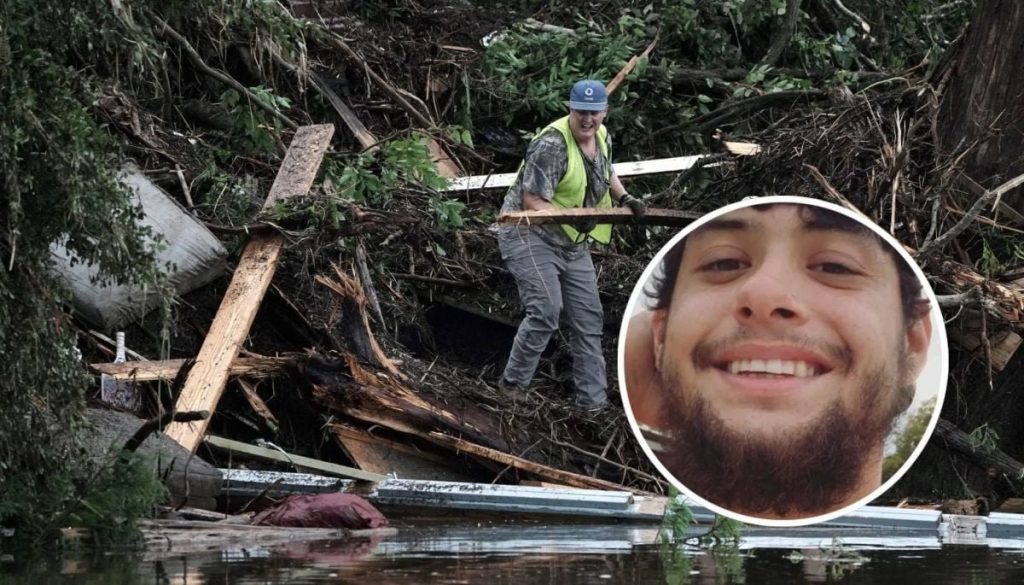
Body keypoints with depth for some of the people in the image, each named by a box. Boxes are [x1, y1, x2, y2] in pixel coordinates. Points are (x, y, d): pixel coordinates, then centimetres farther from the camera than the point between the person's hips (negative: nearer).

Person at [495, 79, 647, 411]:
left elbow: (606, 173, 26)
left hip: (572, 243, 9)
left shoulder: (602, 138, 3)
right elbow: (533, 203, -25)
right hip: (529, 234, -9)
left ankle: (593, 401, 13)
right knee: (546, 310, -23)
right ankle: (513, 386, -10)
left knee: (588, 317, 7)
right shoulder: (552, 145, -24)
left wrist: (623, 198, 7)